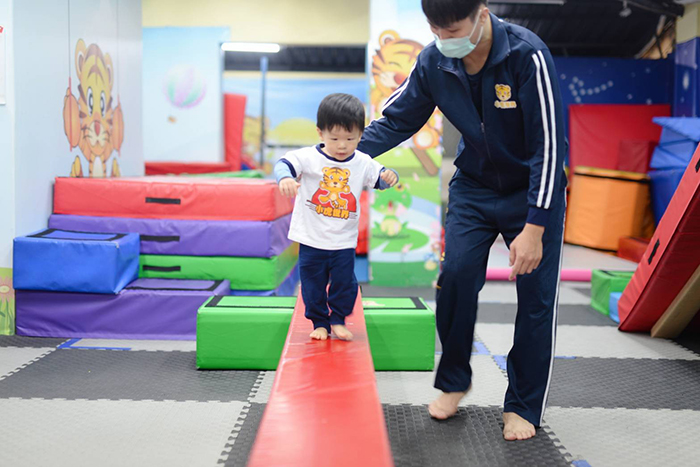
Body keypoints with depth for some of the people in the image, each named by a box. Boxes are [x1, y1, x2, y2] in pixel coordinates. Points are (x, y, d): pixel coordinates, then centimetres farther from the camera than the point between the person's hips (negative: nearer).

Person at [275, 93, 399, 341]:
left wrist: (389, 177, -18)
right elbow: (285, 163, -17)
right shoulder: (309, 157, -10)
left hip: (344, 241, 1)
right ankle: (319, 323, 25)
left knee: (345, 283, 5)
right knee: (313, 285, 8)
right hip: (311, 239, -1)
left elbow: (379, 178, 6)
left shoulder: (363, 163, -1)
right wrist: (285, 178, -40)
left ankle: (338, 320, 26)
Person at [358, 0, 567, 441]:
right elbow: (396, 121, 0)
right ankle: (454, 381, 12)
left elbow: (550, 145, -25)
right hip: (473, 186, 3)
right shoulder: (433, 62, -13)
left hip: (534, 189, -3)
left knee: (536, 296, -2)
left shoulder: (528, 55, -27)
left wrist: (534, 227, -26)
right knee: (456, 275, -12)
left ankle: (524, 406, 15)